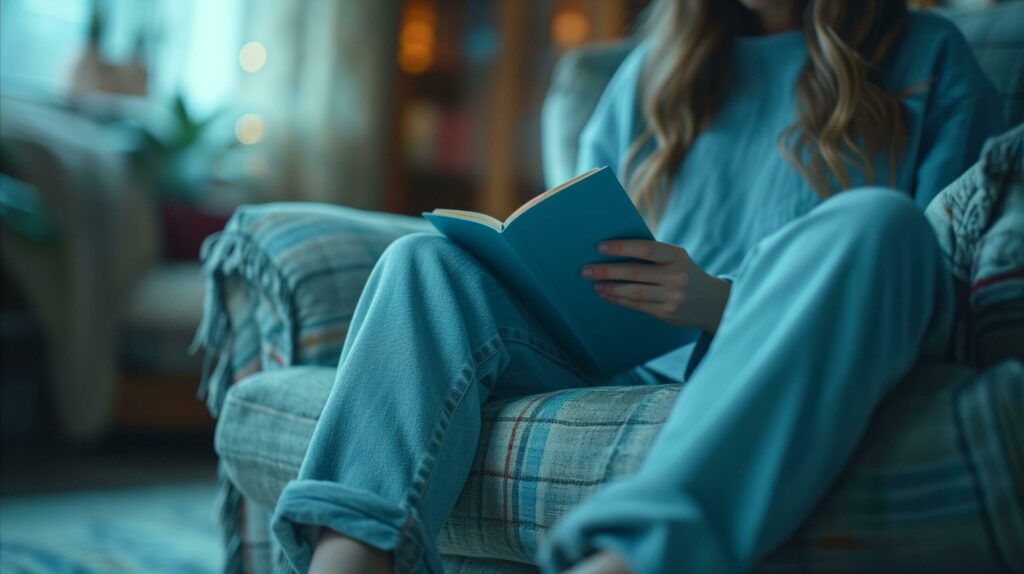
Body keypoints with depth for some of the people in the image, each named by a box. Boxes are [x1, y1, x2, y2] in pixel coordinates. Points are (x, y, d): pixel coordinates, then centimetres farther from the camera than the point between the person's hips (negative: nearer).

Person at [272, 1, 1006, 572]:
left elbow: (932, 272, 1)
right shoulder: (653, 71, 25)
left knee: (870, 221, -33)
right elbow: (588, 262, 27)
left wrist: (725, 301, -14)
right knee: (428, 259, -11)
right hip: (631, 369, 4)